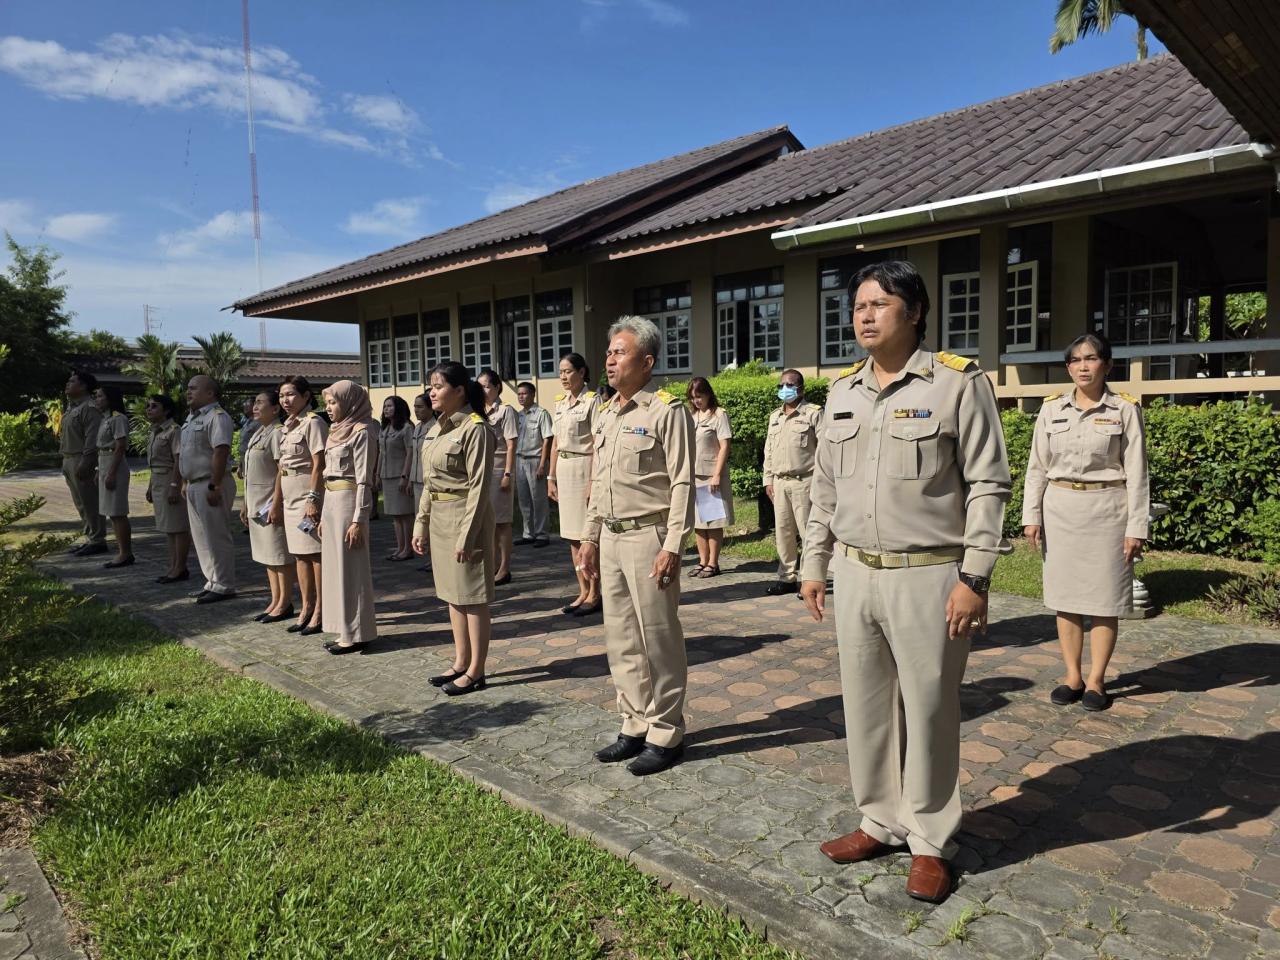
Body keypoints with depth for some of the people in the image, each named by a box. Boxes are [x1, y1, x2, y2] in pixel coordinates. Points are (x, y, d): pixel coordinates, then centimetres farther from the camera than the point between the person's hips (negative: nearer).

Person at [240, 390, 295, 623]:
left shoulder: (277, 432, -13)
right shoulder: (258, 433, 16)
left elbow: (282, 471, -19)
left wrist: (276, 505, -23)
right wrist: (245, 504, 20)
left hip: (271, 503, -10)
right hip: (256, 503, 10)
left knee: (280, 555, -2)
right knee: (267, 555, 13)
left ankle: (285, 604, 5)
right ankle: (275, 601, 21)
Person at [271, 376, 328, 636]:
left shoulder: (313, 423, -10)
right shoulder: (287, 426, 15)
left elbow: (319, 465, -16)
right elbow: (282, 467, 18)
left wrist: (313, 499, -22)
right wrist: (276, 501, 18)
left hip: (309, 495, -8)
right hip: (290, 497, 9)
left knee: (315, 553, -3)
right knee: (299, 555, 11)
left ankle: (320, 611, 5)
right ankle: (307, 608, 19)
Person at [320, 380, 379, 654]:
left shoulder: (361, 431, -11)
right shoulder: (337, 431, 15)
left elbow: (364, 480, -16)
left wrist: (358, 519, -20)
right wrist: (324, 516, 18)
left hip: (349, 501, -9)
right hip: (332, 501, 9)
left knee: (351, 567, -3)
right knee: (335, 566, 12)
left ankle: (357, 634, 6)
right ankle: (347, 630, 20)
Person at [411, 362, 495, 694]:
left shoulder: (475, 429, -14)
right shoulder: (437, 428, 11)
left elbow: (479, 486, -17)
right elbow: (430, 482, 16)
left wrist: (467, 534, -20)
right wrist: (421, 523, 13)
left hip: (465, 515, -9)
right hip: (439, 517, 9)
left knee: (472, 596, 0)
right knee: (452, 593, 15)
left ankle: (476, 672, 10)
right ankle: (460, 663, 27)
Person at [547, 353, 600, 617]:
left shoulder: (591, 400, -8)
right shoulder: (560, 402, 13)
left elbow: (598, 443, -13)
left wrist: (594, 480, -18)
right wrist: (551, 477, 14)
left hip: (583, 466, -7)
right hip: (563, 467, 7)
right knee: (571, 534, 10)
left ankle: (594, 594, 7)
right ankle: (583, 591, 19)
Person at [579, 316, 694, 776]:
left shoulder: (667, 411, -9)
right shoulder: (606, 414, 14)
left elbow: (682, 483, -13)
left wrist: (672, 547, -18)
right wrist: (590, 536, 17)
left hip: (648, 536, -8)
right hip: (611, 538, 8)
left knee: (659, 639, 1)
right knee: (620, 639, 13)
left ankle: (665, 734, 15)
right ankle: (635, 726, 27)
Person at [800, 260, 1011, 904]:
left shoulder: (959, 383, -7)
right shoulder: (842, 390, 10)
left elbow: (987, 487, -9)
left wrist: (974, 579, -13)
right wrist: (813, 565, 14)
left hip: (928, 575, -5)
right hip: (854, 572, 6)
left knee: (928, 710, 6)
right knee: (865, 704, 14)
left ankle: (930, 842, 24)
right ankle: (881, 821, 32)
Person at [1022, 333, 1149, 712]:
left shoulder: (1125, 410, -2)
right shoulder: (1051, 408, 5)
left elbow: (1136, 472, -3)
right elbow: (1037, 466, 7)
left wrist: (1136, 526, -7)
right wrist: (1031, 515, 2)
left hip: (1106, 509, -2)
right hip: (1060, 509, 3)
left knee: (1103, 598, 3)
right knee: (1065, 595, 8)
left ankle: (1096, 680, 17)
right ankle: (1072, 676, 20)